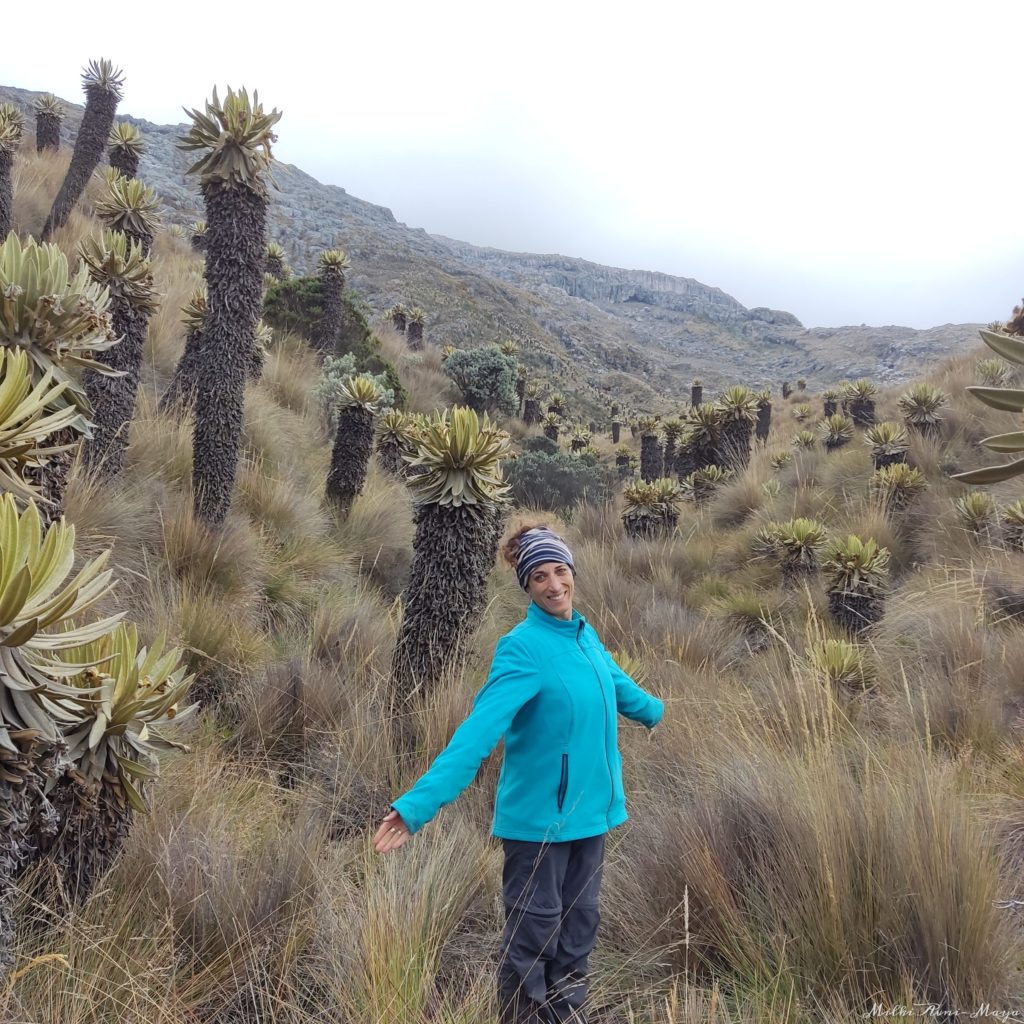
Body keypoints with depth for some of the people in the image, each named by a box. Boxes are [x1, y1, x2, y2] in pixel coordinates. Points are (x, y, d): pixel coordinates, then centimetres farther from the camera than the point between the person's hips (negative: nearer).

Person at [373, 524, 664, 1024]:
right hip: (538, 817, -7)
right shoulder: (522, 647, -21)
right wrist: (418, 802, -41)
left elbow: (616, 684, 22)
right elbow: (479, 727, -31)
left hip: (590, 810, 7)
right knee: (532, 935, 8)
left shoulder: (585, 635, 1)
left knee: (579, 926, 20)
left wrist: (653, 710, 40)